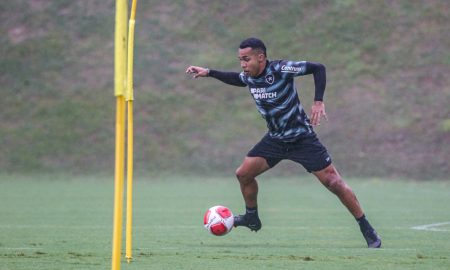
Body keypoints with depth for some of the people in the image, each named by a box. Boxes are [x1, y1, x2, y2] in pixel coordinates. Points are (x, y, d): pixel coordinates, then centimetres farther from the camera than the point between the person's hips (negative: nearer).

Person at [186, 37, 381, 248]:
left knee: (334, 182, -10)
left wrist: (318, 102, -28)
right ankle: (252, 218, 23)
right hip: (275, 139, 6)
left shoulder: (280, 69, -24)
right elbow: (236, 79, 22)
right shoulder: (249, 78, -4)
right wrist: (208, 73, 14)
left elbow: (318, 68, -20)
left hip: (302, 139, -6)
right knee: (243, 174, 0)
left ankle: (367, 229, -2)